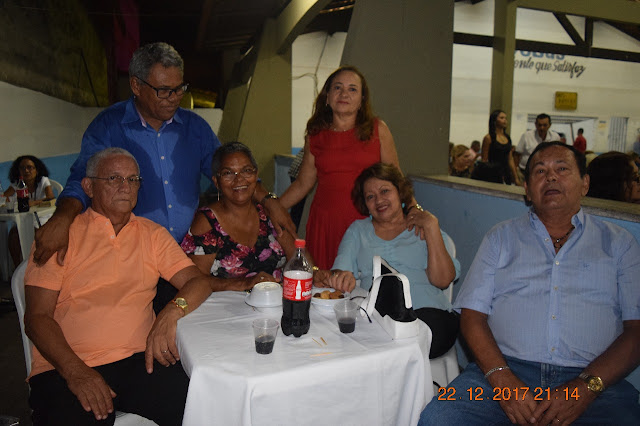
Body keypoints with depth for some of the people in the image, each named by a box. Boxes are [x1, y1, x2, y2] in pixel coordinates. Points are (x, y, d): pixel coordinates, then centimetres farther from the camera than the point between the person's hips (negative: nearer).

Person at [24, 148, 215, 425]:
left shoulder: (152, 234, 15)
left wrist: (172, 312, -15)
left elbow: (199, 282, 8)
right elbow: (37, 317, 1)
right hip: (65, 368, -1)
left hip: (139, 359, 2)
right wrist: (76, 371, -16)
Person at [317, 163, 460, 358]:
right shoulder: (357, 230, 23)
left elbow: (442, 280, 1)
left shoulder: (423, 230, 16)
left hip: (426, 312, 0)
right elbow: (340, 272, 8)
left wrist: (432, 226, 0)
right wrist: (340, 277, -17)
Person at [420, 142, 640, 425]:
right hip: (507, 368, 0)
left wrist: (586, 387, -12)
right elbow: (472, 315, 7)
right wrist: (501, 379, -11)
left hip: (596, 383, 0)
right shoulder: (502, 237, 15)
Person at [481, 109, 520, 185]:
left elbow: (510, 159, 15)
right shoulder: (489, 138, -5)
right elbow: (484, 160, -5)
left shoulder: (507, 137, 12)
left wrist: (516, 178, 12)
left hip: (506, 173, 5)